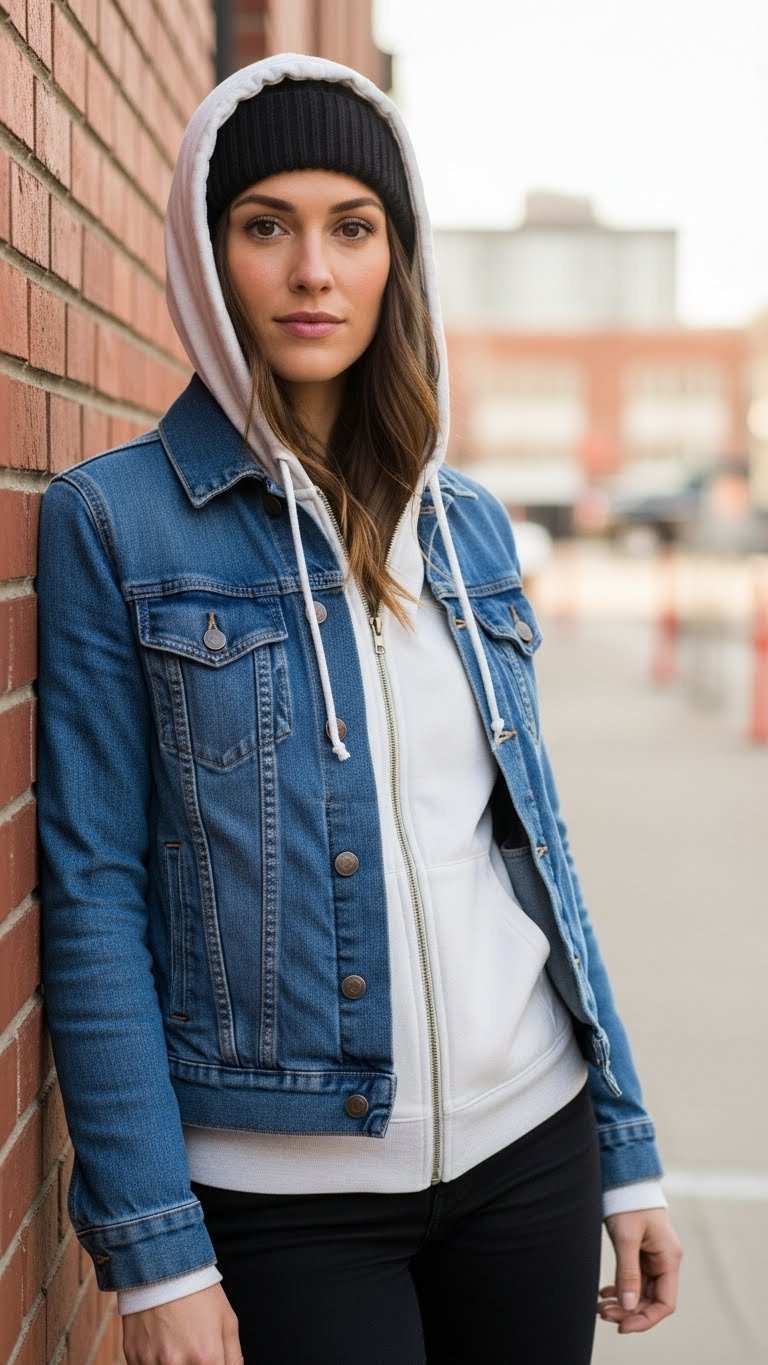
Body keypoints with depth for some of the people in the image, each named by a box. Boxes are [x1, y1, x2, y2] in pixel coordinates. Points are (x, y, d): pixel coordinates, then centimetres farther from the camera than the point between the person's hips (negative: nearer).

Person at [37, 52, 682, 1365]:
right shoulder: (115, 518, -7)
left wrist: (627, 1153, 10)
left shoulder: (466, 526, 7)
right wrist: (155, 1252, -12)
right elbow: (93, 896, -9)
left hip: (531, 1152, 5)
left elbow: (535, 845, 12)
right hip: (285, 1194, -4)